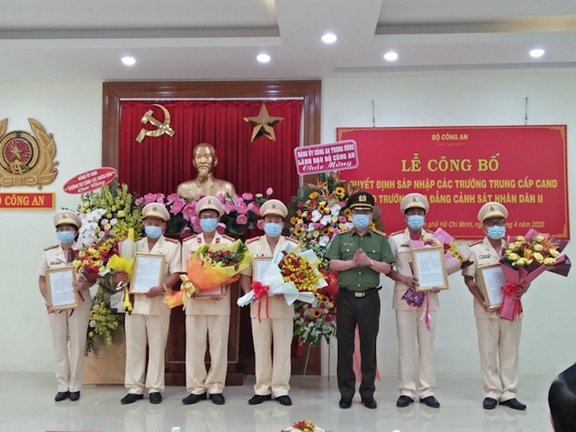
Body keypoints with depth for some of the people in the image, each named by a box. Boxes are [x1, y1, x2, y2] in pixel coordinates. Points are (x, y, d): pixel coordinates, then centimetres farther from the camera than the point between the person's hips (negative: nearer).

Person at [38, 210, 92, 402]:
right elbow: (42, 280, 7)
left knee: (77, 344, 3)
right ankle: (63, 386, 16)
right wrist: (47, 300, -7)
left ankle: (75, 386, 12)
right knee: (59, 344, 7)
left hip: (79, 304, -2)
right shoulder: (48, 253, 5)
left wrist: (85, 284, -21)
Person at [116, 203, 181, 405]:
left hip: (159, 302, -3)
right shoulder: (134, 245, 12)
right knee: (134, 346, 7)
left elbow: (176, 273, -7)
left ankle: (155, 388, 12)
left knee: (157, 346, 3)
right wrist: (117, 277, -11)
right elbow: (123, 270, 12)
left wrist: (161, 288, -23)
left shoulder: (172, 246, 1)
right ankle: (134, 388, 16)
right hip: (135, 301, 3)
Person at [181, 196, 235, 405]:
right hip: (195, 300, 1)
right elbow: (184, 272, 6)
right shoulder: (188, 243, 8)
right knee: (194, 344, 3)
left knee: (219, 345, 3)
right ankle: (196, 388, 13)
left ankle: (215, 387, 13)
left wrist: (224, 289, -14)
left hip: (220, 300, -1)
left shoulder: (229, 243, 4)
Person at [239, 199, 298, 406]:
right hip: (259, 304, 1)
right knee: (261, 348, 7)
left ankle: (281, 389, 14)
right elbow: (245, 274, 5)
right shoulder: (251, 246, 6)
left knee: (282, 348, 4)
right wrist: (248, 294, -10)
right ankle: (262, 389, 17)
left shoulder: (293, 246, 4)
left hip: (283, 304, -1)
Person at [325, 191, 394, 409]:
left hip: (370, 298, 0)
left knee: (369, 346, 6)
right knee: (345, 346, 5)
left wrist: (369, 262, -18)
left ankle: (368, 393, 18)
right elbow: (333, 264, -5)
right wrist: (353, 262, -18)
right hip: (346, 297, 0)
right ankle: (346, 392, 16)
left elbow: (387, 268, -2)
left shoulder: (380, 239, 4)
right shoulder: (340, 237, 4)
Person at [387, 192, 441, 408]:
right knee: (406, 344, 2)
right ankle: (407, 390, 10)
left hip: (428, 297, 1)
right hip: (405, 296, -1)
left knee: (427, 344, 6)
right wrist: (403, 279, -14)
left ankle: (426, 390, 14)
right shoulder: (395, 239, 2)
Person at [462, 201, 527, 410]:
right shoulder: (475, 249, 0)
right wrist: (482, 302, -14)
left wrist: (522, 289, -11)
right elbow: (468, 279, -3)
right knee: (488, 351, 3)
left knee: (510, 351, 7)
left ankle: (508, 393, 15)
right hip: (487, 309, -2)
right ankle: (492, 392, 12)